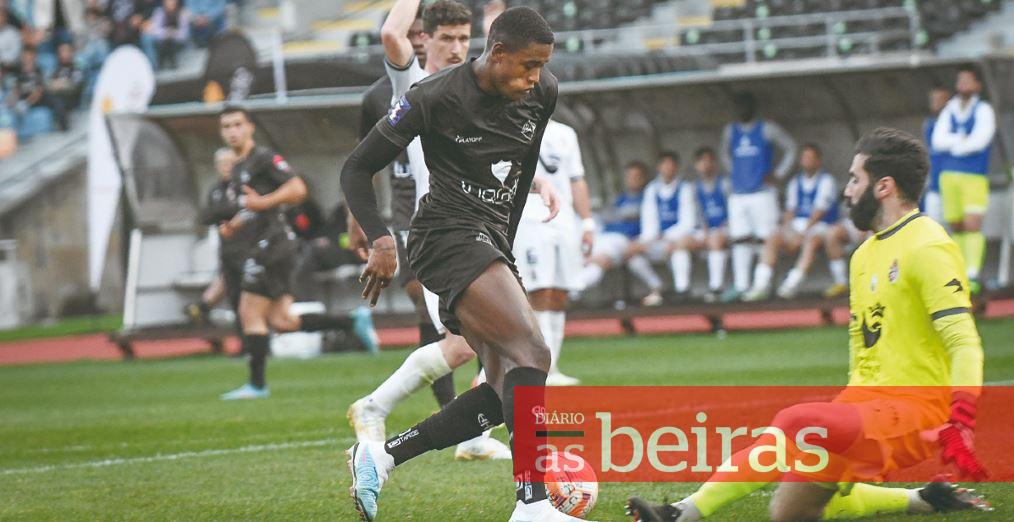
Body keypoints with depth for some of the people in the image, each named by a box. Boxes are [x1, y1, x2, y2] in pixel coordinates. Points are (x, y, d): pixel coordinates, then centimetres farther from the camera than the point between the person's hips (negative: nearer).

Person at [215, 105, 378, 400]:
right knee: (281, 321, 5)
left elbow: (297, 189, -15)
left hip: (271, 241, -10)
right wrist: (231, 227, 15)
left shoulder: (264, 159, -7)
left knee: (250, 314, -7)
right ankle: (354, 322, 11)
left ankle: (256, 384, -1)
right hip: (258, 249, 10)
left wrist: (263, 203, -23)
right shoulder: (236, 170, 22)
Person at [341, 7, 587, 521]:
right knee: (532, 354, -25)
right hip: (448, 235, -8)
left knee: (504, 392, 0)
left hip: (491, 243, 8)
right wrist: (382, 242, -19)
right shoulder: (434, 97, -13)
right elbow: (356, 170, -7)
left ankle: (380, 456, 7)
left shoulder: (542, 93, 5)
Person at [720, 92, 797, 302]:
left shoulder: (767, 130, -2)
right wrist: (734, 174, 15)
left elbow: (791, 149, 4)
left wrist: (778, 174, -4)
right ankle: (740, 285, 3)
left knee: (765, 239, -5)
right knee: (740, 240, 2)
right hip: (738, 196, 5)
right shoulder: (730, 131, 13)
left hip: (763, 193, -5)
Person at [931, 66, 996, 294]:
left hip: (975, 178, -5)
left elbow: (980, 140, -14)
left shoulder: (983, 110, 0)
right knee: (956, 226, 7)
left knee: (973, 224, -15)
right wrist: (963, 140, -11)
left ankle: (973, 275, -18)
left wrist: (954, 144, -5)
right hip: (949, 175, 5)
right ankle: (963, 269, 18)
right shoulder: (949, 111, 14)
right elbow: (938, 140, 0)